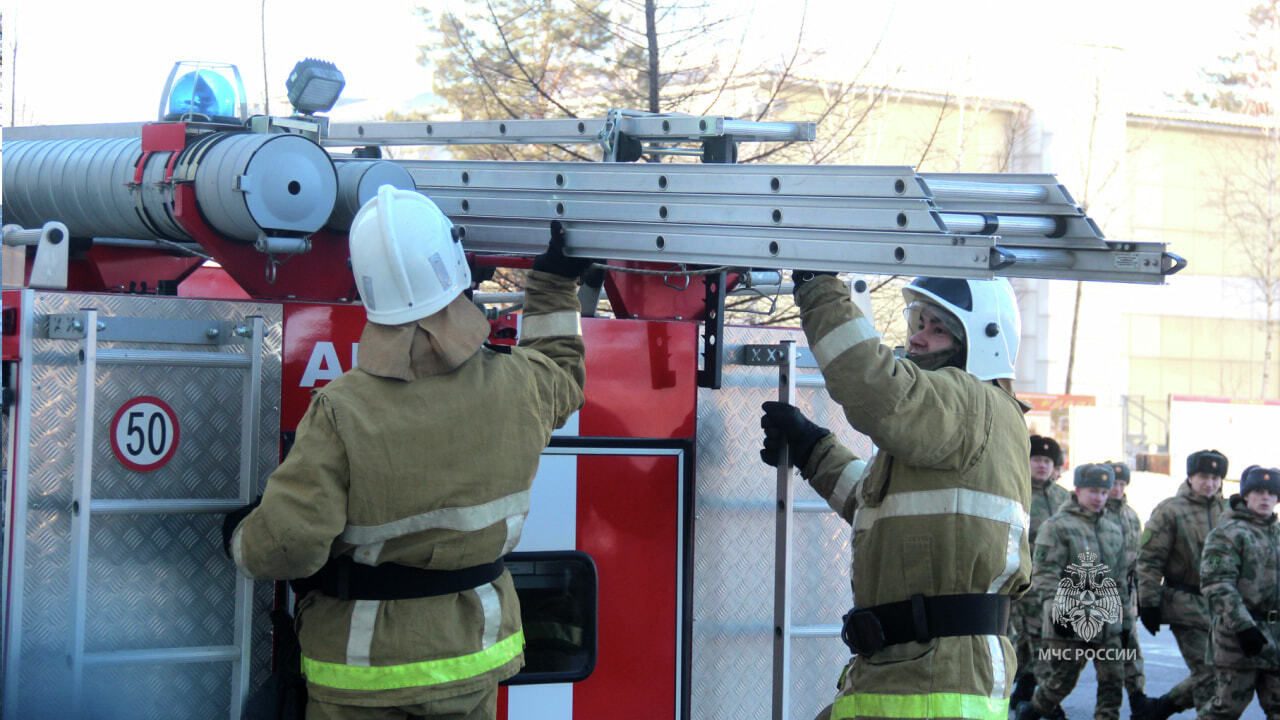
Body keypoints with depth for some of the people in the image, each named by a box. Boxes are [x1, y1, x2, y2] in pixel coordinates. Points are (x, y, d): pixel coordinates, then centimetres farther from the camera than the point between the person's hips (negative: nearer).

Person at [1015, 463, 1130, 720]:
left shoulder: (1114, 527, 17)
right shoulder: (1057, 525, -4)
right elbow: (1043, 574, -11)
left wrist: (1120, 612, 20)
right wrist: (1061, 608, -20)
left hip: (1107, 619, 5)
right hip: (1070, 620, -5)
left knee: (1113, 679, -2)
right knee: (1062, 679, 3)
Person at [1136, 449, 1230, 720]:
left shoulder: (1227, 512, 11)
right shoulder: (1169, 511, -5)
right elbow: (1149, 560, -6)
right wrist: (1148, 603, -10)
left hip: (1220, 603, 6)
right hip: (1186, 604, -6)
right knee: (1207, 673, -8)